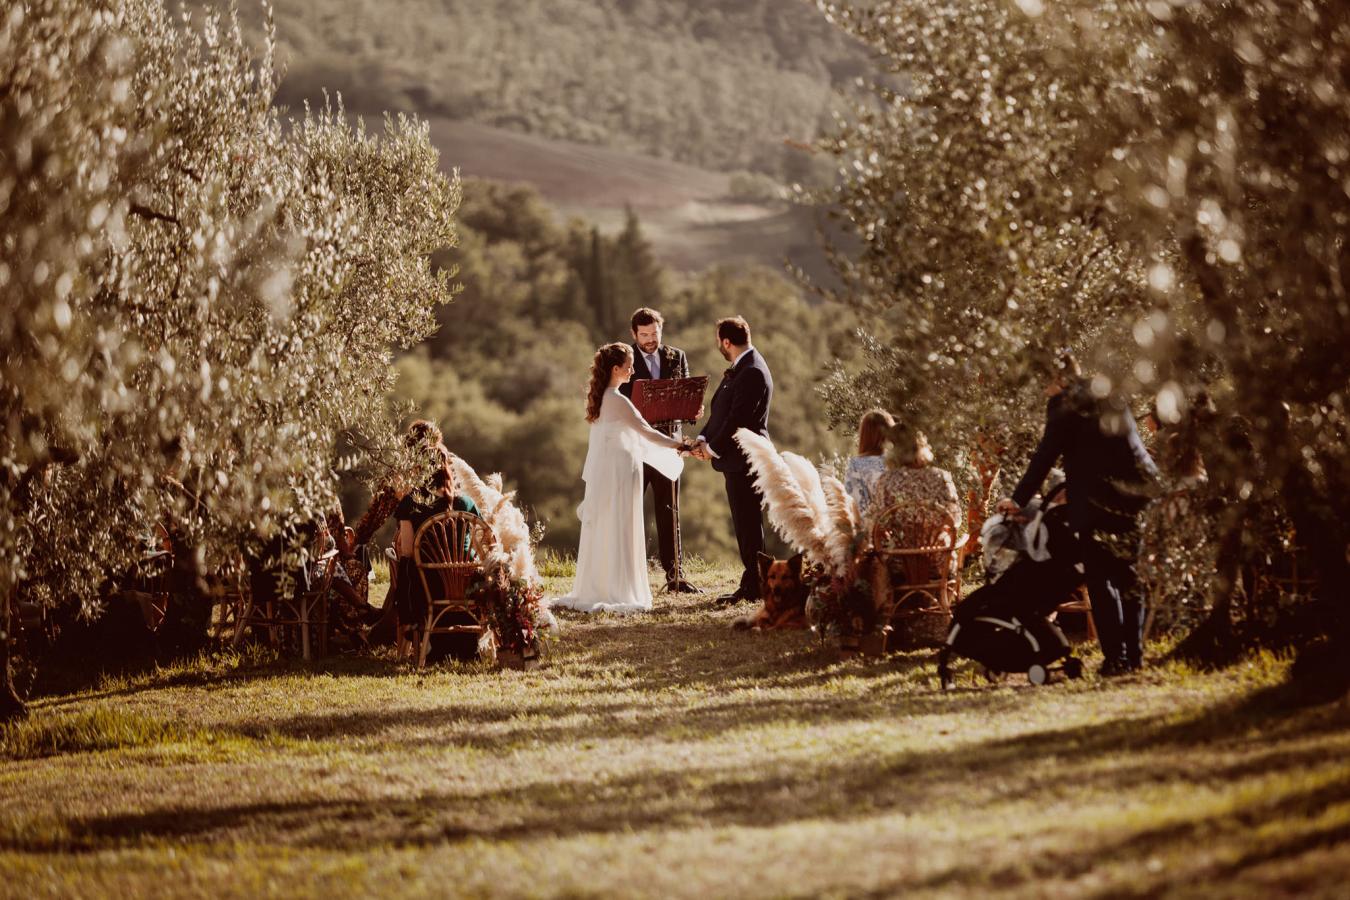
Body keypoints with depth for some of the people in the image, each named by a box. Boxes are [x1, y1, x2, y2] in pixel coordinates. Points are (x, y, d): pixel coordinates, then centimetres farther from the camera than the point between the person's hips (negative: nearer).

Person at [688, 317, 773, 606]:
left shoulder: (753, 373, -18)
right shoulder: (738, 370, 15)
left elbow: (738, 419, -22)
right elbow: (721, 410, 16)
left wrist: (713, 448, -13)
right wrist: (703, 439, 2)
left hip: (744, 461, -10)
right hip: (737, 460, 10)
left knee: (749, 525, -6)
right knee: (745, 525, 14)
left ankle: (753, 588, -2)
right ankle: (751, 584, 20)